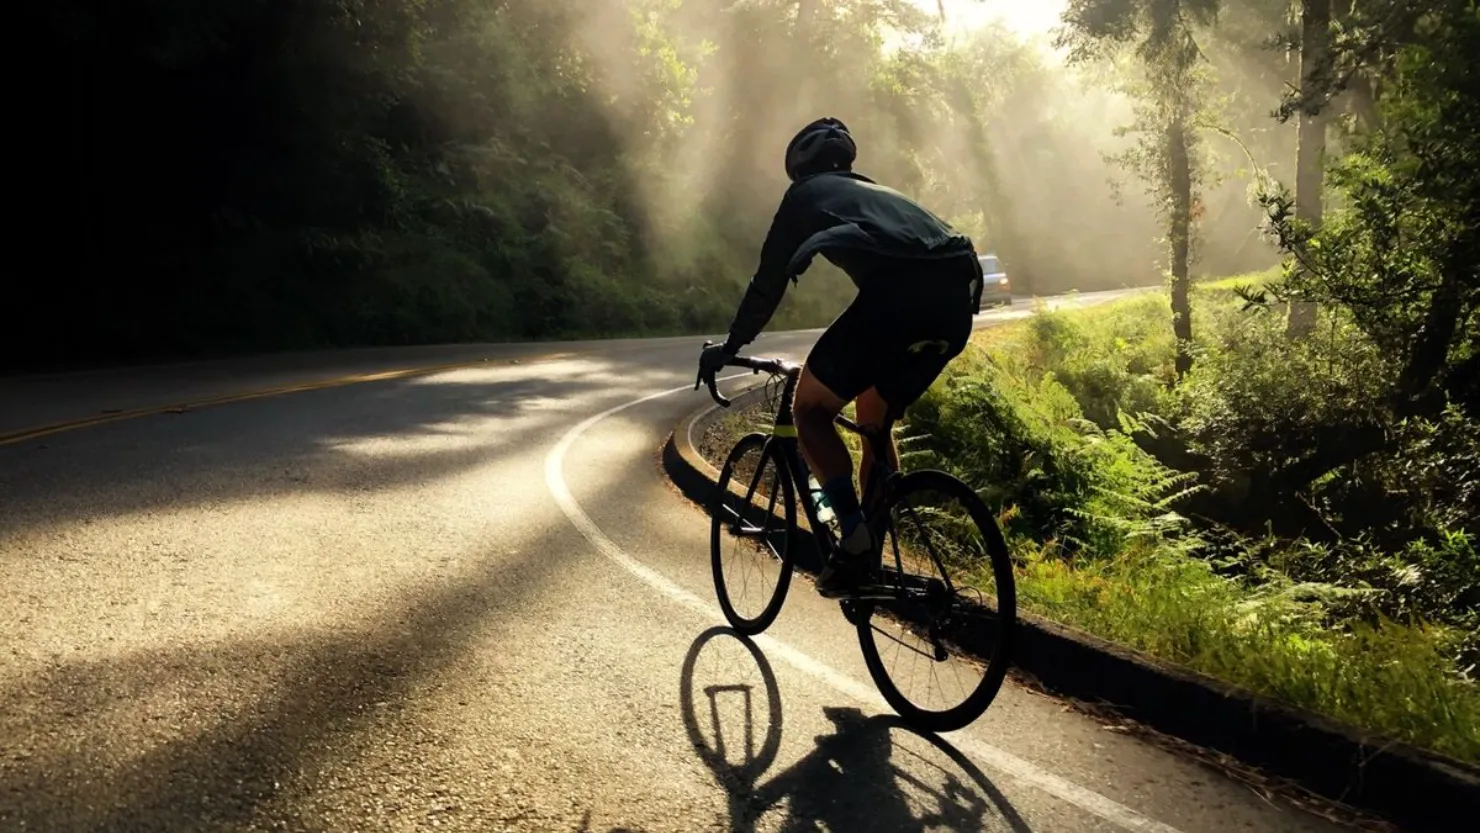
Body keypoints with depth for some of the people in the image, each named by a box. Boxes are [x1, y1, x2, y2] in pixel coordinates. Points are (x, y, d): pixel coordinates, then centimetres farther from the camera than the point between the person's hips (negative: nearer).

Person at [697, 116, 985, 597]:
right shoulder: (881, 193, 40)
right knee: (877, 423, 25)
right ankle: (875, 555, 24)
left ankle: (855, 537, -4)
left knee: (810, 410, 10)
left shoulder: (807, 193, 22)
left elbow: (770, 280, 21)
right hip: (956, 301, 7)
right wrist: (852, 363, 57)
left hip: (895, 296, -7)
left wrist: (730, 348, 33)